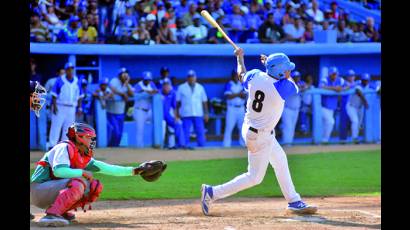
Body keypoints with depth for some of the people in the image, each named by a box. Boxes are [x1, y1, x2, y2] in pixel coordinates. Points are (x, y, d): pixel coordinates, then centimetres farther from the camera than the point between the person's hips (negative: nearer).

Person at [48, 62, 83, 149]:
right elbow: (54, 94, -5)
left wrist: (79, 108, 5)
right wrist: (54, 106, -14)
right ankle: (52, 145, -10)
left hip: (71, 109, 4)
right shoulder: (60, 80, -3)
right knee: (56, 126, -10)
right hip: (60, 107, -4)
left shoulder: (77, 81, 9)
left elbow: (79, 96, 13)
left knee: (68, 129, 4)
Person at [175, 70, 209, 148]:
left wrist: (206, 113, 7)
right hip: (186, 115, -2)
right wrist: (177, 113, 0)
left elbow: (204, 101, 13)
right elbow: (178, 102, 5)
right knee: (185, 132, -3)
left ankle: (201, 146, 3)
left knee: (200, 132, -1)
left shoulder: (200, 87, 12)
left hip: (198, 114, 2)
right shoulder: (181, 88, 6)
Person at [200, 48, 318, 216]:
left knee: (280, 161, 22)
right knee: (255, 177, 2)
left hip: (249, 127, 9)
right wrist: (269, 62, 5)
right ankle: (213, 193, 2)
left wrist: (239, 57, 32)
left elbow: (241, 75, 14)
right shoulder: (282, 88, -25)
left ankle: (294, 202, 31)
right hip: (260, 136, -9)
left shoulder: (255, 76, -10)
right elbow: (293, 84, 0)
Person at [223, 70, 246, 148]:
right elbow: (228, 96, -13)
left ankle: (243, 144, 9)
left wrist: (242, 95, -14)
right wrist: (238, 94, -18)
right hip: (232, 108, -5)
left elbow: (245, 96, 7)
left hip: (241, 108, 5)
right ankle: (226, 145, -8)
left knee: (243, 127, 4)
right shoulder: (229, 85, -2)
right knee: (229, 127, -8)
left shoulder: (242, 85, 14)